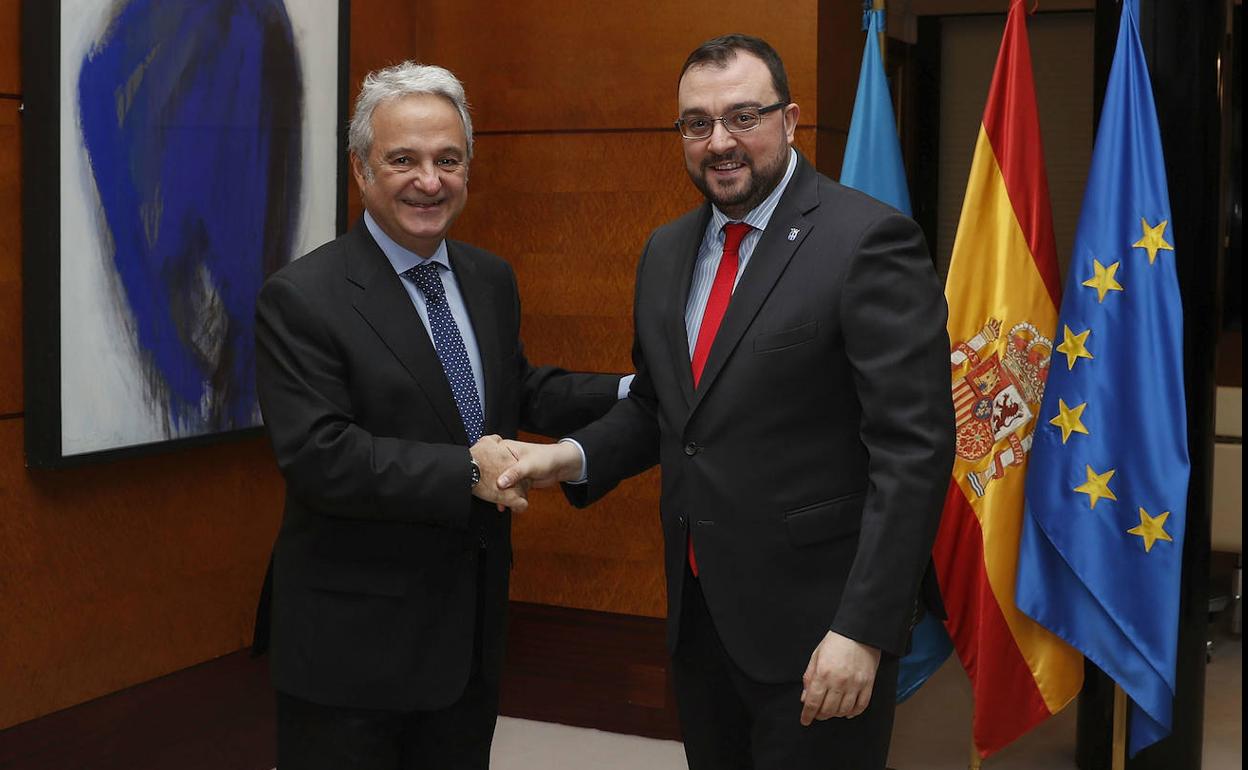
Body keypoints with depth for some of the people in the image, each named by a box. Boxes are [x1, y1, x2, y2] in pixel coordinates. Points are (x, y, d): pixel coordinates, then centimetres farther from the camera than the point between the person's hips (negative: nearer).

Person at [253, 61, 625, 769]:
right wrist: (464, 472, -26)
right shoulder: (302, 299, -15)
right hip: (355, 641, -6)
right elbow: (318, 457, -22)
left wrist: (631, 393, 4)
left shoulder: (491, 280, 7)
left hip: (474, 628, 7)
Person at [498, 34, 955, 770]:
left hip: (815, 620, -6)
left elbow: (914, 448, -17)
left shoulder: (869, 240, -13)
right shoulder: (667, 250, 10)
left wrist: (863, 628, -21)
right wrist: (574, 455, -1)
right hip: (696, 610, 6)